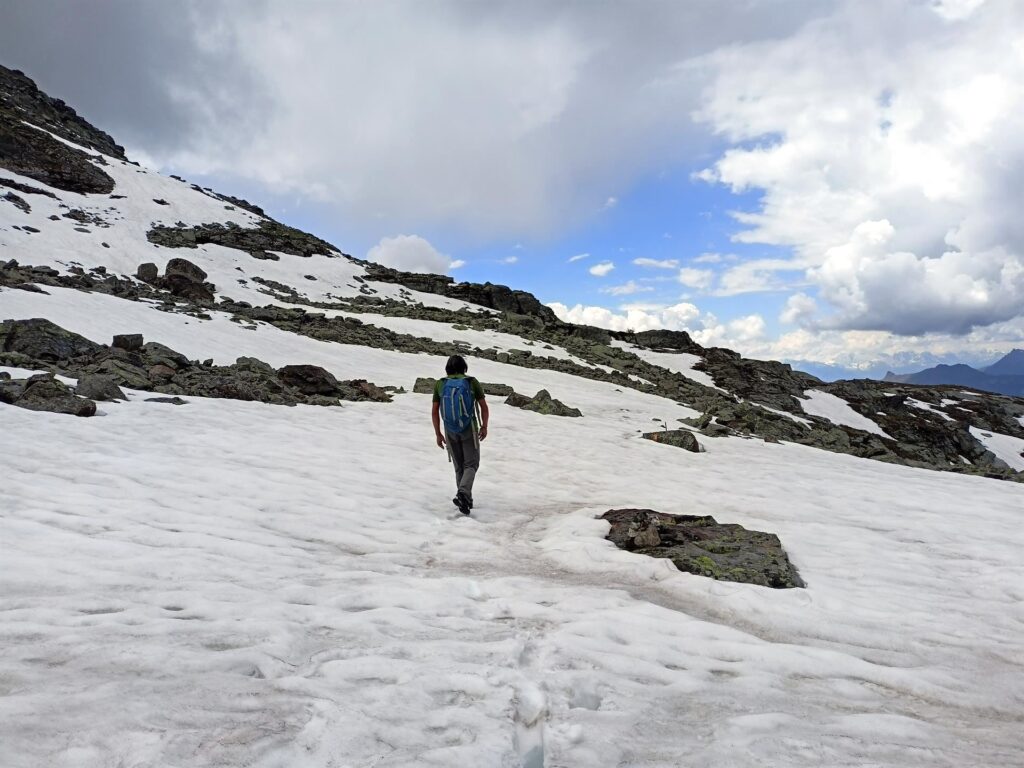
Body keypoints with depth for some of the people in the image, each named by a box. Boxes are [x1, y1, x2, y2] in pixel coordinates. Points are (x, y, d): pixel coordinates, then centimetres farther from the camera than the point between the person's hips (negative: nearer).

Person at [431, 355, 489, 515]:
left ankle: (466, 499, 20)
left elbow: (434, 411, 0)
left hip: (450, 431, 3)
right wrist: (484, 427, 9)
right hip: (469, 429, -3)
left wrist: (438, 433, 8)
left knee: (459, 466, 16)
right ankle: (463, 493, -19)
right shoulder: (472, 382, -5)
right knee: (471, 464, 4)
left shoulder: (440, 384, 0)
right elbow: (484, 407, -3)